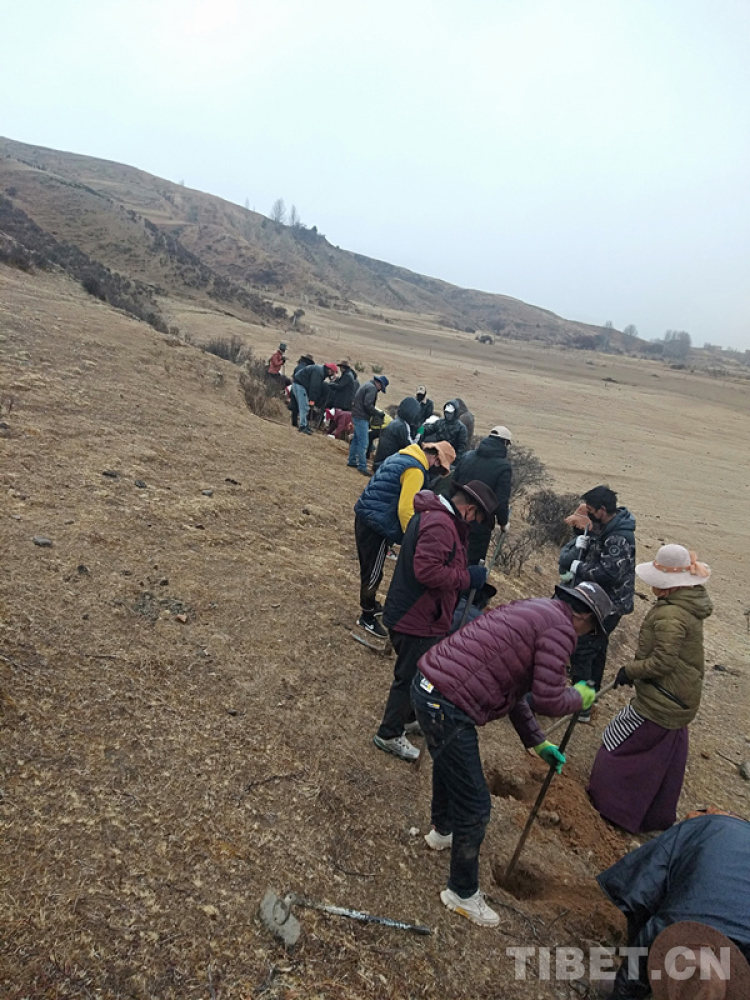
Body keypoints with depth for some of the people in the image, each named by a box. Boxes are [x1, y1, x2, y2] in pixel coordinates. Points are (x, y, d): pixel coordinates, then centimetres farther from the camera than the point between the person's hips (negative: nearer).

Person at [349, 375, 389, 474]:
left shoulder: (367, 385, 17)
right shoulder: (372, 388, -14)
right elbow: (368, 404, -22)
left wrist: (375, 410, 14)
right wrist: (378, 413, -14)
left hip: (357, 415, 10)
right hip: (362, 417, -10)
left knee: (356, 439, 18)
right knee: (363, 442, -10)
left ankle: (352, 461, 25)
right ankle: (362, 466, -11)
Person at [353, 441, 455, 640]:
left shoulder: (401, 457, 13)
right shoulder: (415, 470, -16)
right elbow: (405, 509, -19)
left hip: (364, 516, 10)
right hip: (377, 525, -10)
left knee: (368, 568, 22)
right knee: (373, 573, 3)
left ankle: (370, 605, 38)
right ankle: (367, 617, 16)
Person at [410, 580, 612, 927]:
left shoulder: (531, 611, 20)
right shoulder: (561, 627, -10)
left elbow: (514, 687, 25)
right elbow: (547, 700, -13)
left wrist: (538, 742, 28)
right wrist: (579, 697, 9)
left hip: (427, 684, 10)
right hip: (447, 708, -10)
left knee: (448, 764, 37)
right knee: (474, 807, 7)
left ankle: (443, 830, 63)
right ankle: (463, 893, 29)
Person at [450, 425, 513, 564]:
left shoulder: (467, 456, 3)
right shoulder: (503, 466, -13)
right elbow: (501, 501, -16)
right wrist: (503, 522, 1)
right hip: (481, 524, -5)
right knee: (472, 563, 7)